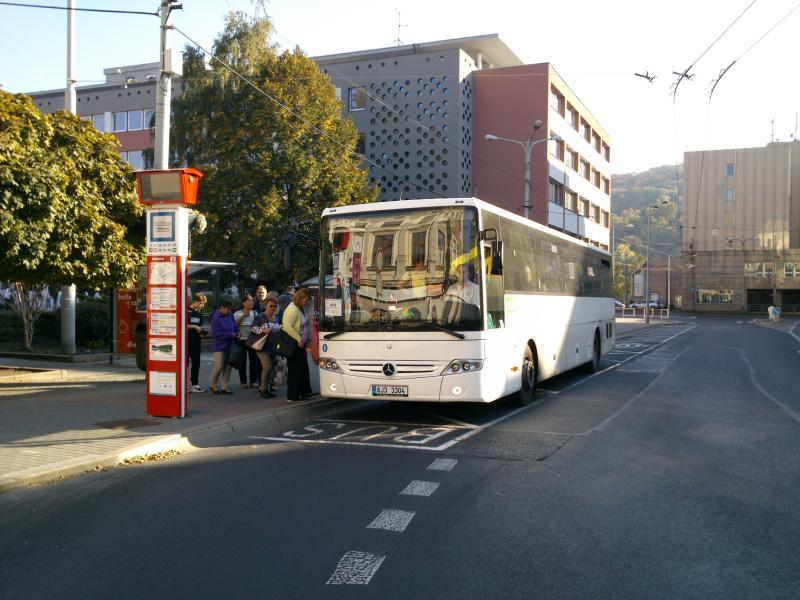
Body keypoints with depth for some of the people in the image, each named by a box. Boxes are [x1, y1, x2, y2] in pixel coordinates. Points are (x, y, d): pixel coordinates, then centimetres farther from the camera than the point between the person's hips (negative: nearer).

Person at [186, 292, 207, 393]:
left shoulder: (199, 313, 15)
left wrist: (201, 330, 4)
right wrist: (194, 327, -14)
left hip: (196, 341, 7)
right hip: (186, 341, -7)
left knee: (196, 363, 7)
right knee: (185, 363, -4)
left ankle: (195, 385, 13)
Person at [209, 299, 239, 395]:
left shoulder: (230, 316, 4)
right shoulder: (216, 318, -16)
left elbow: (235, 328, 17)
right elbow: (216, 333, -22)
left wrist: (237, 334, -5)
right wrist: (231, 334, -18)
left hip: (229, 345, 7)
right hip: (219, 345, -7)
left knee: (227, 367, 6)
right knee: (218, 366, -9)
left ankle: (224, 387, 13)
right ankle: (213, 386, 12)